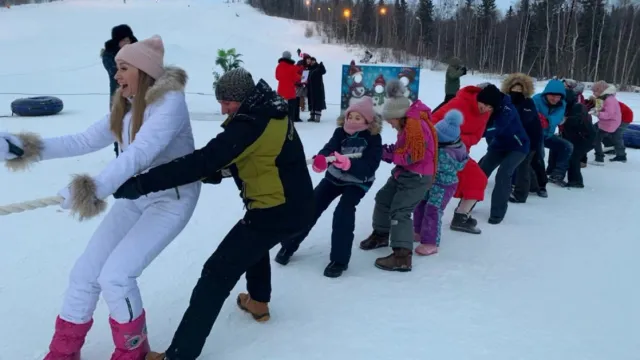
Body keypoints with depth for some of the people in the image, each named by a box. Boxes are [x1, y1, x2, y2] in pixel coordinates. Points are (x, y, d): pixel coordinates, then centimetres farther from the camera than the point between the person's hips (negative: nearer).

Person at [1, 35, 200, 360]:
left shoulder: (170, 102, -21)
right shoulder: (127, 107, 6)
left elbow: (140, 153, -33)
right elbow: (86, 141, 5)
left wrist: (94, 188, -43)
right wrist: (31, 148, -5)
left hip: (171, 199, -8)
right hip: (135, 197, 8)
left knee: (115, 276, -15)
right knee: (85, 272, 6)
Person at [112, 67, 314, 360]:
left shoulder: (250, 123, -21)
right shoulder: (271, 112, 8)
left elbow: (203, 161, -28)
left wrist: (139, 184, -29)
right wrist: (220, 171, 1)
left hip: (275, 212, -10)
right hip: (298, 207, 10)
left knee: (217, 273, -6)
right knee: (253, 242, 36)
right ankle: (258, 302, 47)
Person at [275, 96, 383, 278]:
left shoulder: (373, 138, -21)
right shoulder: (341, 131, -12)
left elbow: (369, 167, -31)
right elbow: (329, 148, -27)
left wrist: (349, 164, -50)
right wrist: (320, 159, -51)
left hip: (357, 182, -4)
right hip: (334, 177, 4)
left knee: (343, 213, -23)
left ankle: (339, 260, -9)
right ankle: (289, 246, 13)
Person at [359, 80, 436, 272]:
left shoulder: (416, 125, -23)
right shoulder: (408, 124, 10)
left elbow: (415, 154, -26)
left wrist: (390, 155, -16)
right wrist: (389, 151, -3)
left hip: (417, 176, -11)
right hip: (405, 173, 11)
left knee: (400, 211, -16)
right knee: (383, 198, 19)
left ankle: (402, 256, -16)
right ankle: (381, 234, 36)